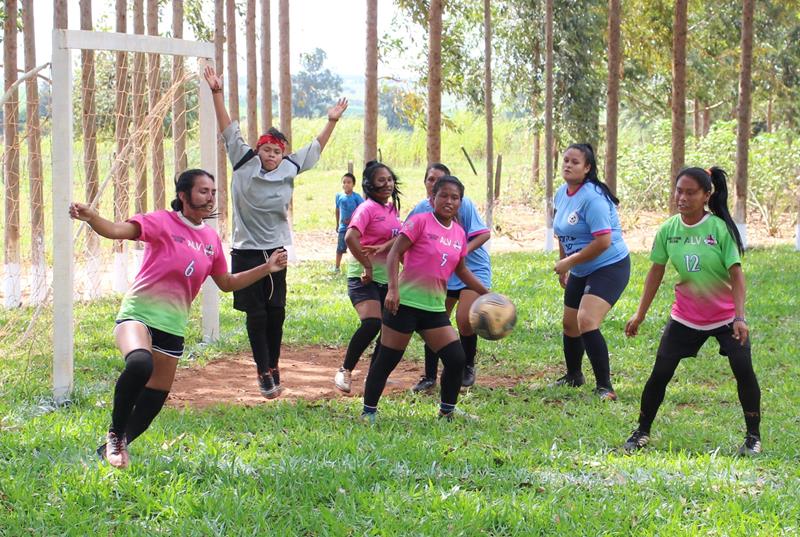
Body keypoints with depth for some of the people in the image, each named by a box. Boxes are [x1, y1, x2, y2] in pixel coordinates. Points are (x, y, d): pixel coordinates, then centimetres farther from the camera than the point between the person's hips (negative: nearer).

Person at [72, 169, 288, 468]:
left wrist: (267, 268, 16)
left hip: (173, 326, 6)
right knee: (140, 364, -36)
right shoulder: (162, 222, -8)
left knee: (155, 399, 10)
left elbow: (226, 283, 23)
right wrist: (91, 218, -42)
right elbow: (117, 231, -22)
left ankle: (117, 446, 34)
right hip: (139, 313, -6)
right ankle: (114, 435, -17)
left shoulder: (211, 239, 10)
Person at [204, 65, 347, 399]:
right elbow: (229, 131, -7)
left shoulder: (289, 168, 3)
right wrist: (217, 93, -13)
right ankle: (263, 373, 1)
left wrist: (331, 122, 17)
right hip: (247, 250, -2)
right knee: (255, 313, -2)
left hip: (276, 250, 3)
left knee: (276, 311, 5)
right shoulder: (244, 163, -3)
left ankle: (274, 367, 19)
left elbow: (315, 149, 18)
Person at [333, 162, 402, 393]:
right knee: (372, 324, -24)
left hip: (387, 277, 8)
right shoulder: (367, 208, -12)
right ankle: (345, 371, -10)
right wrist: (367, 266, -22)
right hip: (364, 278, -8)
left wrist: (383, 247, -19)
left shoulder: (392, 208, 12)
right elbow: (350, 237, -26)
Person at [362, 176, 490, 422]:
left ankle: (447, 410, 19)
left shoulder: (459, 233, 9)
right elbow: (394, 253, -12)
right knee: (387, 360, 0)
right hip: (404, 302, -6)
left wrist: (486, 294, 19)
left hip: (435, 307, 6)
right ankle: (368, 410, 14)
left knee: (456, 359, 0)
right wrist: (392, 288, -21)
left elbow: (461, 270, 22)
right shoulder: (420, 221, -9)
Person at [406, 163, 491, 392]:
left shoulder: (463, 204, -15)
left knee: (465, 319, -17)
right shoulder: (421, 209, -4)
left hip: (473, 268, -4)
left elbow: (484, 234, -13)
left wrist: (464, 250, -27)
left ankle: (468, 367, 9)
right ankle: (429, 377, 10)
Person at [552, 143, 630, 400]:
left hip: (609, 267, -9)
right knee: (570, 324, 18)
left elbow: (603, 241, -27)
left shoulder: (592, 197, -22)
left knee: (587, 322, -24)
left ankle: (604, 387, -17)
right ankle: (573, 376, 42)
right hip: (580, 272, 9)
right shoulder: (562, 194, 5)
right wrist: (563, 265, 21)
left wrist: (569, 262, -19)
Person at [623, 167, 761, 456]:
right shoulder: (668, 229, -5)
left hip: (726, 316, -3)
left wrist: (739, 317, -23)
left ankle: (753, 437, 2)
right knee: (660, 372, 0)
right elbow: (656, 272, 5)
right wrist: (640, 314, 5)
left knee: (743, 369, -13)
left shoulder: (720, 228, -16)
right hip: (685, 317, 3)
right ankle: (642, 432, 16)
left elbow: (736, 274, -15)